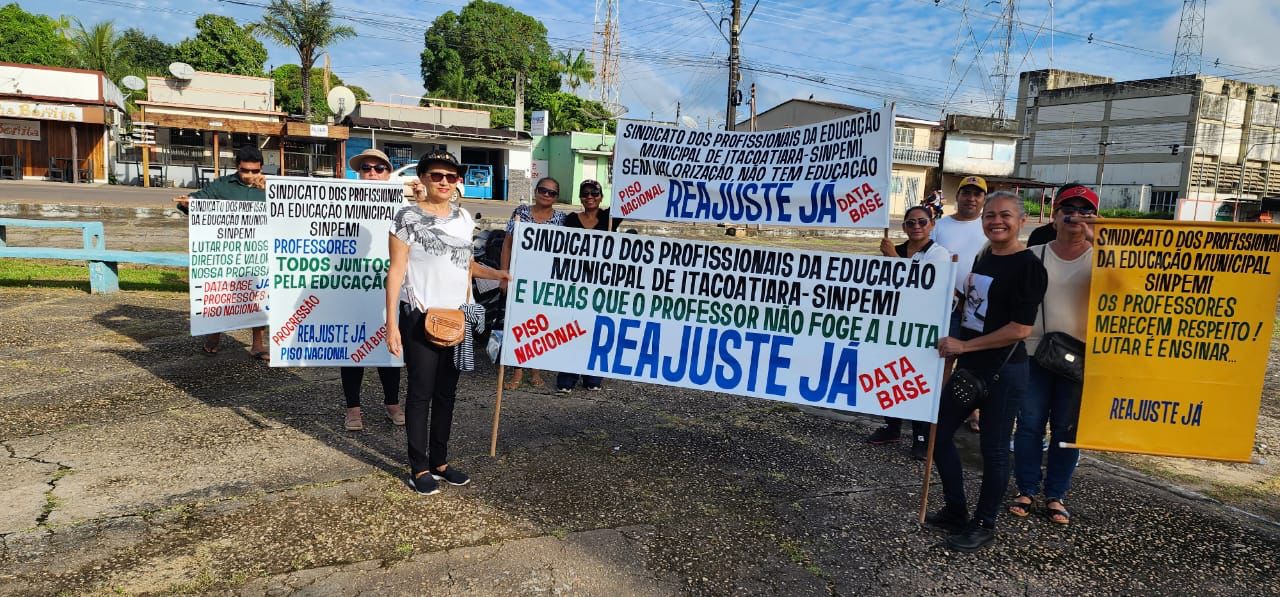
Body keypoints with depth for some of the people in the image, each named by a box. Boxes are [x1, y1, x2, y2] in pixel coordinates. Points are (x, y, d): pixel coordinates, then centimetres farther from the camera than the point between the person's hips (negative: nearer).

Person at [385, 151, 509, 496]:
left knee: (446, 392, 12)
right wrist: (391, 324, -14)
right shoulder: (408, 218, -9)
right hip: (420, 317, -5)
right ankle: (419, 468, 13)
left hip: (455, 316, 6)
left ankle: (439, 461, 24)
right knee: (421, 392, 2)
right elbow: (396, 271, -10)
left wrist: (496, 274, 6)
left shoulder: (463, 218, 8)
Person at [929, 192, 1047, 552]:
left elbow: (1021, 329, -20)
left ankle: (984, 524, 21)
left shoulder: (1028, 266, -13)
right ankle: (956, 512, 28)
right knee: (939, 432, 12)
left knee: (993, 447, 4)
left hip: (1003, 371, -8)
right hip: (969, 366, 8)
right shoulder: (983, 259, 10)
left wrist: (964, 346, -17)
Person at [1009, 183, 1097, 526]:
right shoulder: (1034, 255, 3)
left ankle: (1056, 496, 21)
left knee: (1067, 430, 8)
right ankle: (1026, 491, 19)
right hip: (1034, 353, 1)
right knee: (1029, 424, 6)